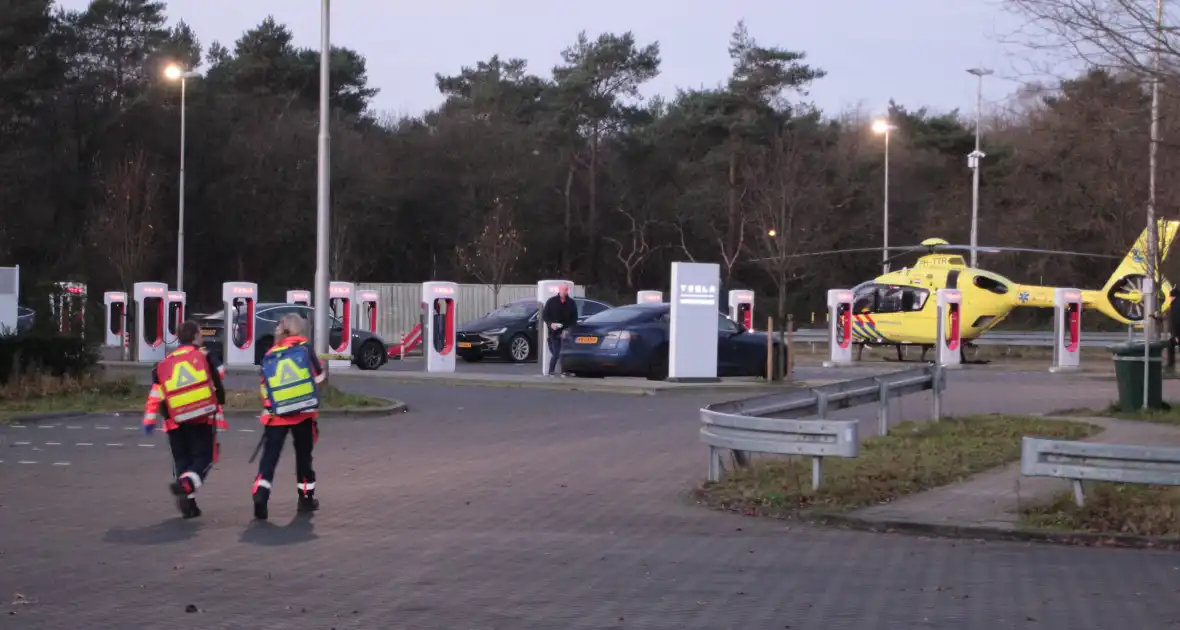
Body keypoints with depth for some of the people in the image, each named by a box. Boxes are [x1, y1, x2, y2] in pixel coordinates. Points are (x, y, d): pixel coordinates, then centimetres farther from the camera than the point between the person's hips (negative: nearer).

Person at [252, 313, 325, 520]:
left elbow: (265, 388, 10)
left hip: (276, 414, 1)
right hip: (304, 412, -1)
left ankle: (260, 494, -20)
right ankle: (306, 498, 22)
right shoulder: (304, 347, -1)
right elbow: (319, 375, 3)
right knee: (303, 454, 14)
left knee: (270, 456, 0)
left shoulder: (269, 355, 7)